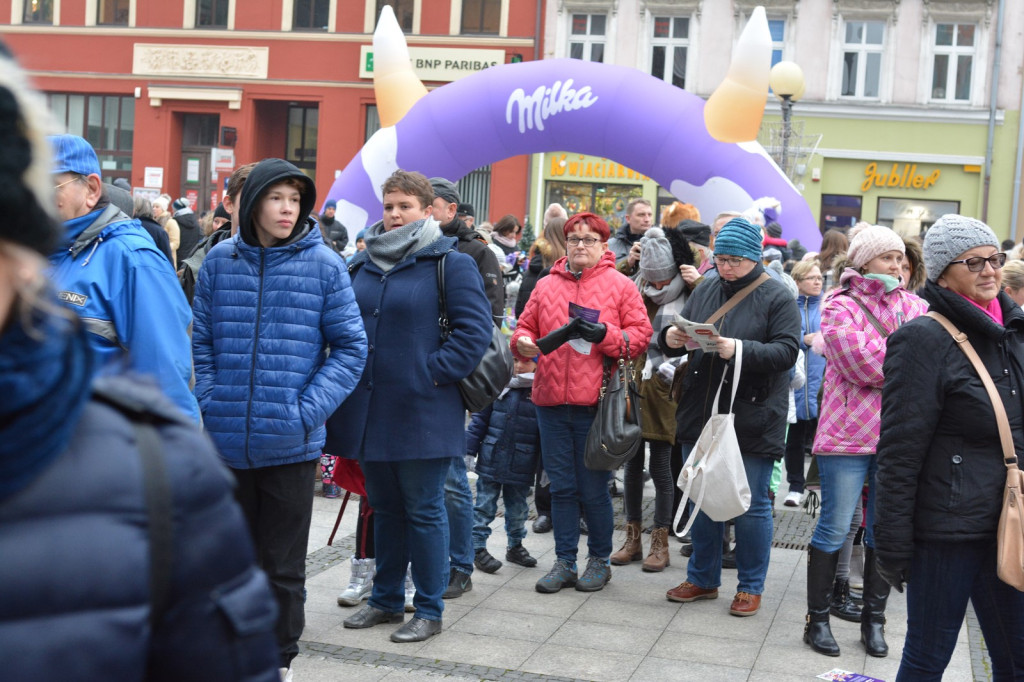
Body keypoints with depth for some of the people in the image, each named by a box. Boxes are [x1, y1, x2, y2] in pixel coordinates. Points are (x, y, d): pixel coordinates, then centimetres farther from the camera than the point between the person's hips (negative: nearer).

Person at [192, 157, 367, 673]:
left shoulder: (323, 264, -3)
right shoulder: (220, 260, 3)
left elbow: (350, 347, -2)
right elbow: (201, 341, 8)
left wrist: (308, 411, -10)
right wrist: (209, 403, -4)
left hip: (289, 442, -2)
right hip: (224, 442, 2)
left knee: (283, 565, 8)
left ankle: (278, 661, 24)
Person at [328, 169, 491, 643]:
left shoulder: (450, 263, -5)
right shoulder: (362, 264, 12)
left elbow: (475, 328, -11)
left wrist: (437, 372, -15)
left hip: (422, 411, -6)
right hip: (370, 408, 6)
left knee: (423, 510, 2)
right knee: (384, 507, 16)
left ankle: (429, 610, 12)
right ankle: (386, 599, 28)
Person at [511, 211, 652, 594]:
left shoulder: (620, 285, 3)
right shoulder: (546, 286, 13)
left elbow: (641, 335, -2)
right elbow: (526, 327, 17)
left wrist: (604, 335, -17)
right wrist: (523, 341, -5)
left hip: (595, 403, -3)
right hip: (551, 402, 4)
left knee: (594, 489, 2)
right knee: (561, 486, 9)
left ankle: (600, 560, 19)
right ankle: (565, 562, 18)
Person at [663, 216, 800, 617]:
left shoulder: (777, 297, -6)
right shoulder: (706, 290, 9)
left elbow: (786, 351, -15)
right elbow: (681, 336, 13)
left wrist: (740, 350, -29)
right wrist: (672, 339, -11)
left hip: (752, 420, -5)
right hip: (701, 414, 5)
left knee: (751, 506, 4)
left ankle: (751, 587, 19)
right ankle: (703, 578, 29)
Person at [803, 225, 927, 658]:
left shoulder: (914, 306, 11)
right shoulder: (841, 307, -4)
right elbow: (861, 363, -16)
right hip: (848, 433, -4)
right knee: (834, 529, 1)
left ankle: (874, 619, 25)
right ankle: (818, 619, 13)